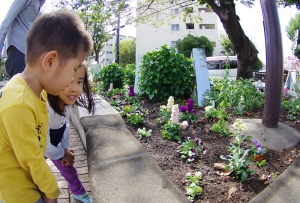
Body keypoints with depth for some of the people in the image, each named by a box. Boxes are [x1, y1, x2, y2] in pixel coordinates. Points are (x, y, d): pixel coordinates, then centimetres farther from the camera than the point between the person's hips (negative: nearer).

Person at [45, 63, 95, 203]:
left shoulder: (67, 103, -18)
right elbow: (43, 145, -29)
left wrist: (65, 149, 3)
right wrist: (62, 154, -13)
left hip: (54, 145, 7)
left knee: (67, 167, 19)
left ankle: (78, 192, 43)